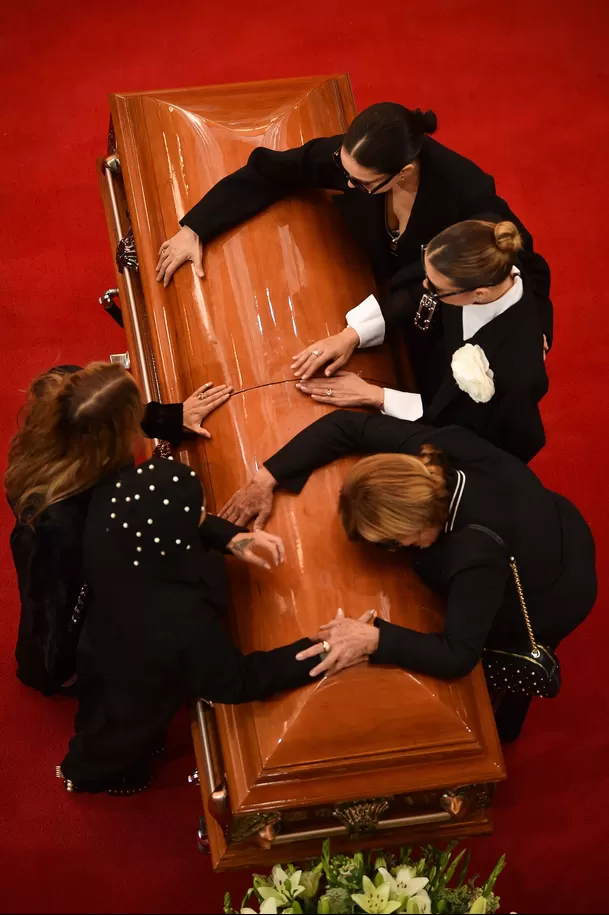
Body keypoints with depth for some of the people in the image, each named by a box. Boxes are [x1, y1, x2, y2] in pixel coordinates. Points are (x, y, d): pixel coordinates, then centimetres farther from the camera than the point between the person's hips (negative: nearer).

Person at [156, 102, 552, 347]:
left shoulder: (466, 191, -38)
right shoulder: (350, 156, -29)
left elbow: (524, 266, -22)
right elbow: (268, 172, -14)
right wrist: (194, 228, -16)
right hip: (386, 296, 3)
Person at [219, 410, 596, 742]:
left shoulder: (477, 556, -48)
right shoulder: (440, 448, -31)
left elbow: (458, 656, -39)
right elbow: (347, 425, -22)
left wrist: (374, 639, -43)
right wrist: (267, 478, -25)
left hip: (553, 600, -6)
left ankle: (497, 731, 58)